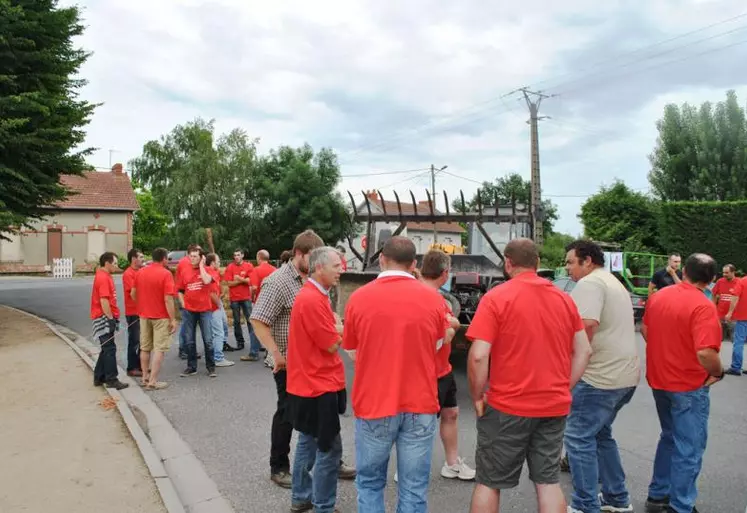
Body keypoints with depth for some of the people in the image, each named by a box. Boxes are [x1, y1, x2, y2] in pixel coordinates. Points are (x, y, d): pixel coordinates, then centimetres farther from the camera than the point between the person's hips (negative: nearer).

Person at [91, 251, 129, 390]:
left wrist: (113, 317, 22)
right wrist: (110, 319, -21)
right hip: (104, 318, -11)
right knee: (110, 349, -7)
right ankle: (112, 379, -3)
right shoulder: (103, 278, -16)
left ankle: (99, 377, 22)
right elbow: (104, 301, -22)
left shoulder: (104, 276, 17)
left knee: (106, 349, 15)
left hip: (106, 317, 11)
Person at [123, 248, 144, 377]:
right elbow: (133, 292, -20)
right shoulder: (128, 274, -12)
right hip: (133, 313, -8)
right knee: (134, 341, -1)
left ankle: (140, 365, 25)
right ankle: (132, 368, 7)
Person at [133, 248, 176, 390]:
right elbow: (168, 299, -19)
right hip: (161, 317, -6)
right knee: (159, 349, 0)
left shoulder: (140, 272, 4)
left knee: (145, 348, 16)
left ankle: (145, 378, 25)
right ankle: (153, 382, 0)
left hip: (144, 315, 6)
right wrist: (173, 319, -15)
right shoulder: (165, 273, -15)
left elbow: (133, 294, 11)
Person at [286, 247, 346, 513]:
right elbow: (333, 344, -19)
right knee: (329, 449, 1)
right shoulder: (312, 300, -23)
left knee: (309, 442, 20)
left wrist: (338, 330, -1)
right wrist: (345, 330, -2)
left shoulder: (313, 296, 11)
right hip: (319, 386, -11)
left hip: (311, 382, 11)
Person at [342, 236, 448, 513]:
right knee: (414, 489, 13)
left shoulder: (358, 298, -7)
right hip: (420, 405, 1)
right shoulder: (433, 299, -5)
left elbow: (353, 352, 6)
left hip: (373, 404, 0)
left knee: (370, 483, 18)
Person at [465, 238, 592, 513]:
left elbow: (478, 355, -18)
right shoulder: (565, 299, 5)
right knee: (549, 482, 15)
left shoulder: (496, 297, -12)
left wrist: (477, 396, -6)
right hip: (554, 407, 5)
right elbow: (584, 351, 9)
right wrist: (563, 389, 13)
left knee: (488, 482, 11)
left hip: (507, 407, -5)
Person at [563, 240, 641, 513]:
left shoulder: (589, 283, -14)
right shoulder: (613, 282, 18)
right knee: (600, 434, 21)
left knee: (579, 438, -1)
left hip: (601, 376, -10)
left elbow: (586, 326, -27)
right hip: (624, 374, 10)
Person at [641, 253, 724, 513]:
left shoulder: (658, 296, 1)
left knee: (670, 438, 23)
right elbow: (705, 353, -30)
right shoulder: (703, 307, -21)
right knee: (689, 449, 7)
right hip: (689, 386, -7)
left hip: (659, 380, 7)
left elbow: (645, 330, 13)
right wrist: (718, 372, -11)